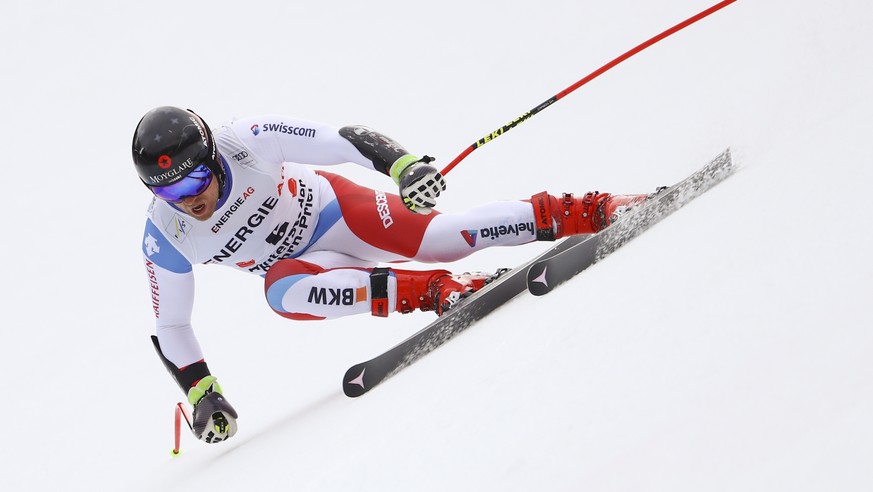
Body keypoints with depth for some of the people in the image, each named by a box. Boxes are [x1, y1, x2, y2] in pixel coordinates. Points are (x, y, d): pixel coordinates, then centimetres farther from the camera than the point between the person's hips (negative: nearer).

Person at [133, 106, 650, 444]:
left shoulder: (248, 140, -30)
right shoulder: (165, 239, -22)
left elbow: (345, 141, -29)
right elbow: (170, 328, -8)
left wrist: (404, 164, -45)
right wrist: (202, 394, -15)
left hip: (330, 206, -1)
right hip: (298, 261, 2)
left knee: (443, 236, -20)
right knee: (282, 292, -33)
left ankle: (582, 212, -11)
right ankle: (430, 290, -31)